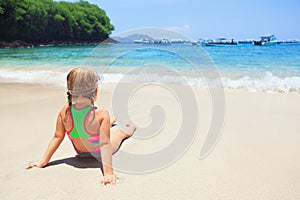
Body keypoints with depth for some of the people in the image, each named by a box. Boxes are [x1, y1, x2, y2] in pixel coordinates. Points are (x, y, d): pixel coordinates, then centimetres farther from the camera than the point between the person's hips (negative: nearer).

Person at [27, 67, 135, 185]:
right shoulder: (102, 114, -38)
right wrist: (108, 172, -37)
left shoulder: (64, 112, -24)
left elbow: (57, 137, -18)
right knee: (122, 131, 28)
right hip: (99, 153, -3)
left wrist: (43, 162, -8)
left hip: (81, 153, 4)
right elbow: (105, 144, -39)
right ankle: (130, 128, 64)